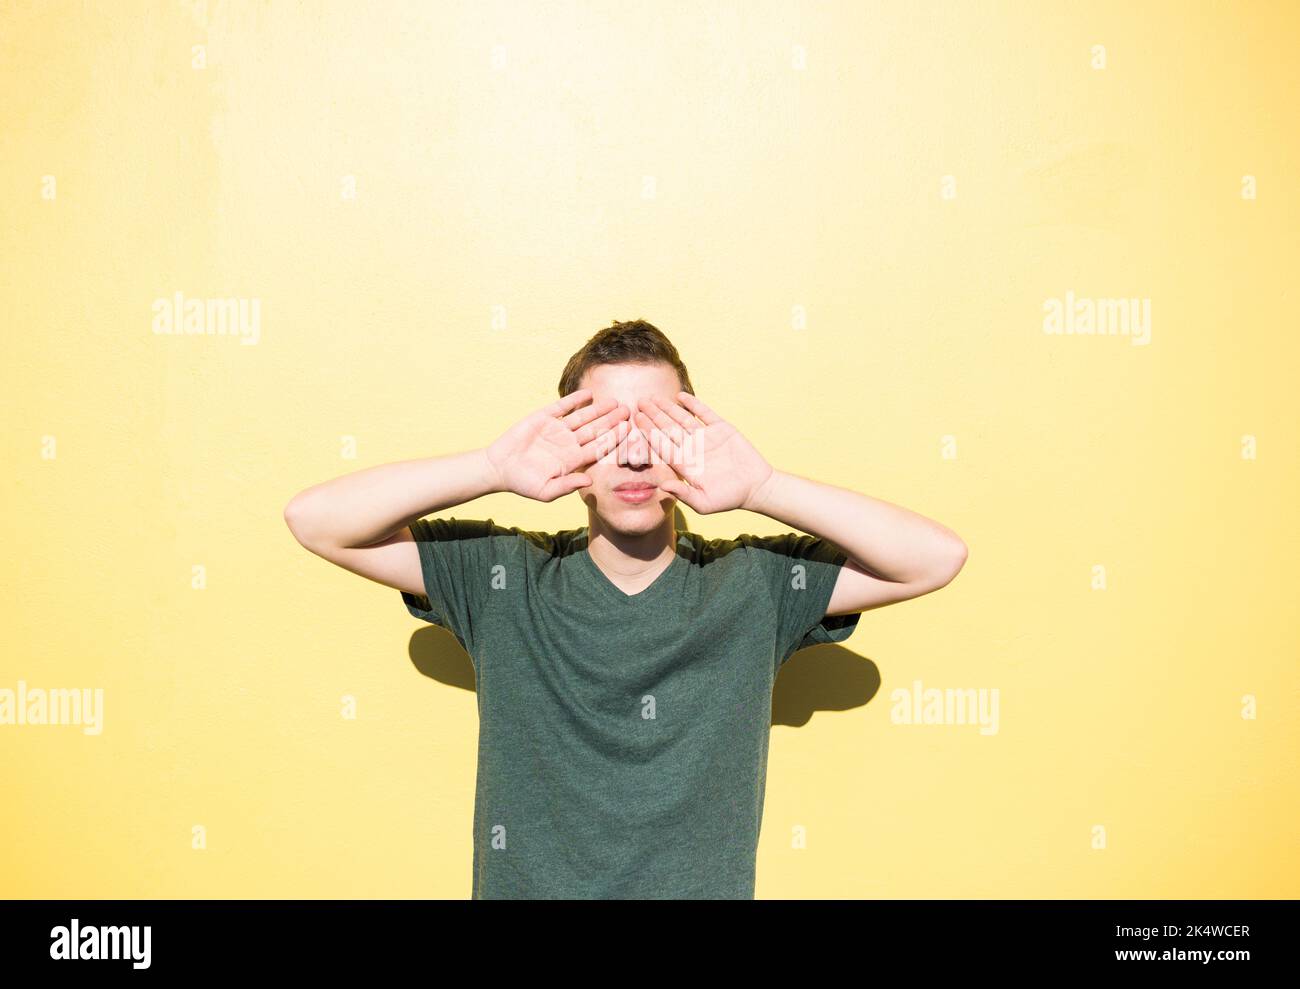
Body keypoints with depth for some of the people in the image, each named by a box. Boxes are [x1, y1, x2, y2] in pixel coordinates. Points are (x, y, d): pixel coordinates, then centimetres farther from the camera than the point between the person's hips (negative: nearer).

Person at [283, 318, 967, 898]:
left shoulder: (757, 586, -1)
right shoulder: (502, 578, -1)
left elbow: (937, 558, -8)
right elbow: (315, 519, -6)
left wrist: (761, 488, -18)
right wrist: (495, 468, -17)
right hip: (521, 883, 1)